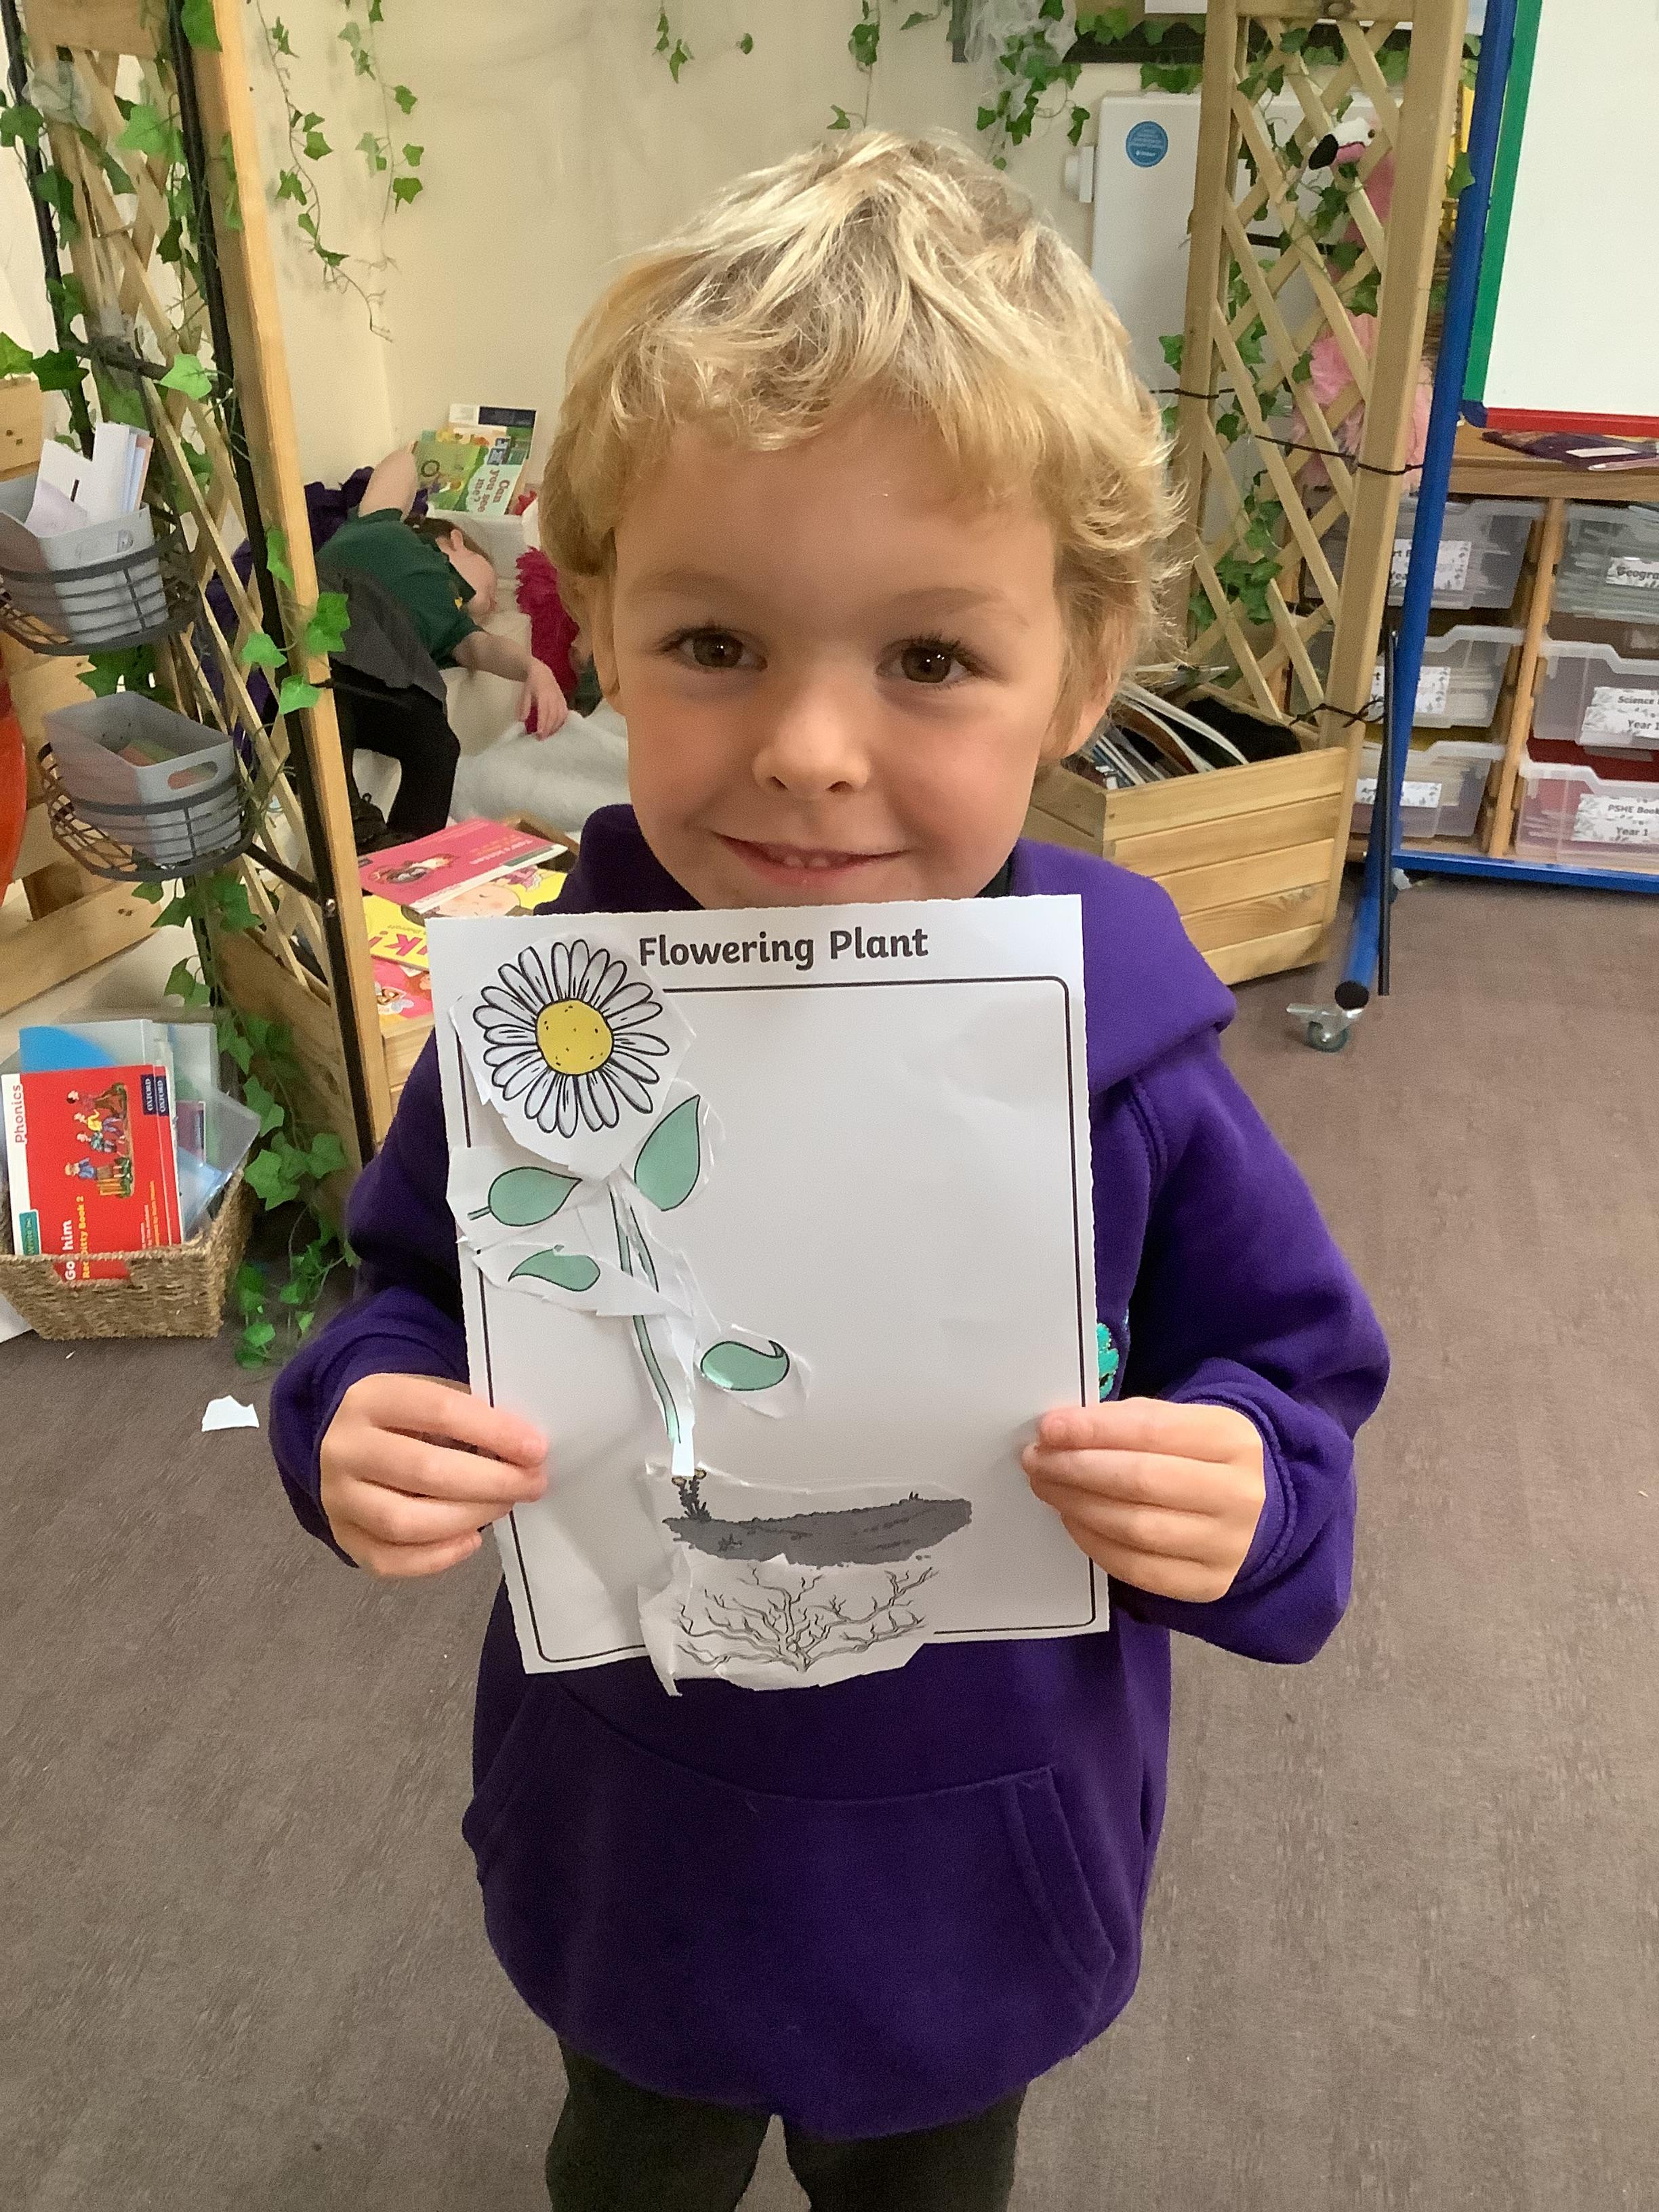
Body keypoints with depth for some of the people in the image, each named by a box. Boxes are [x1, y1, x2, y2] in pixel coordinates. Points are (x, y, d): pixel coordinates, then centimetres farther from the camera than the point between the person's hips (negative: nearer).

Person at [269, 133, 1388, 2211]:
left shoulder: (1125, 1050, -24)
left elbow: (1300, 1377, -11)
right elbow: (419, 1293, -5)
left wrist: (1249, 1493, -32)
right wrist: (367, 1420, -25)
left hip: (977, 1879, 0)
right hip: (630, 1854, 1)